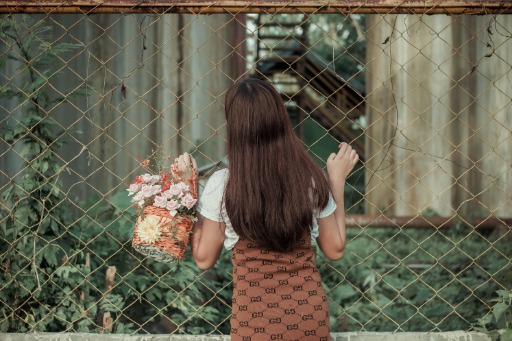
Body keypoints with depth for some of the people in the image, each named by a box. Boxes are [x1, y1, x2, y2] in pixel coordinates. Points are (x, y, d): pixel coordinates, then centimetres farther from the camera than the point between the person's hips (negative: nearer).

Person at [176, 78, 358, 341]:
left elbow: (204, 259, -1)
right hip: (309, 315, 2)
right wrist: (337, 180, 12)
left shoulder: (221, 185, -12)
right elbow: (335, 249, 6)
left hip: (255, 318, -2)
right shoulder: (312, 180, -7)